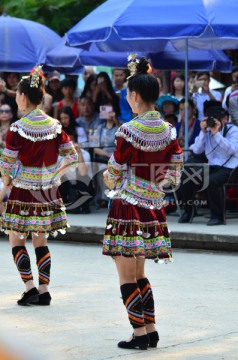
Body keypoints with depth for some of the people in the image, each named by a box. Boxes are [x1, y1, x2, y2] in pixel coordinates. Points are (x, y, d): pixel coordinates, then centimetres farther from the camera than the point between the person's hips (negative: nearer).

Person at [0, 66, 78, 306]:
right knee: (41, 241, 14)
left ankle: (30, 287, -2)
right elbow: (72, 156, 4)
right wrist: (55, 175, 11)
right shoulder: (55, 126, 1)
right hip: (48, 192, 5)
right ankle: (44, 291, 14)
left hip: (23, 190, -5)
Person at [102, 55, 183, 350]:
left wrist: (110, 181, 13)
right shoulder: (167, 131, 3)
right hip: (153, 208, 7)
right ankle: (150, 330, 17)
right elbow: (175, 172, 6)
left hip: (128, 206, -7)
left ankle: (139, 333, 0)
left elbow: (113, 175, -8)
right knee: (139, 274, 18)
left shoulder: (128, 132, -15)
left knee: (127, 276, 1)